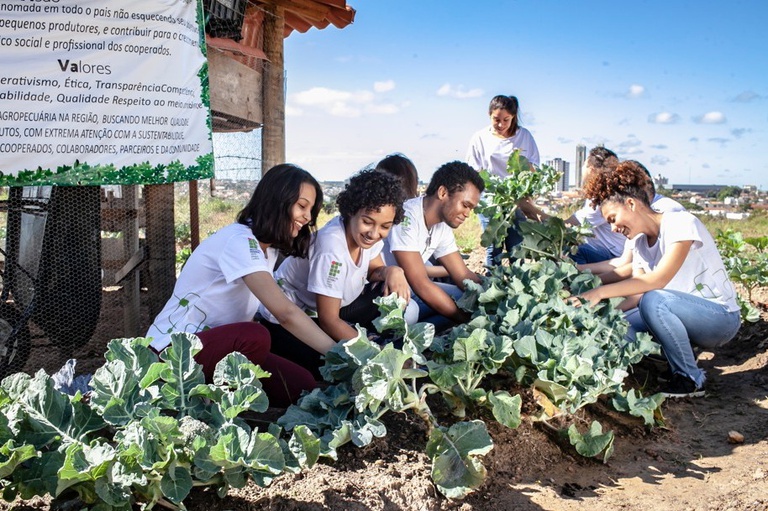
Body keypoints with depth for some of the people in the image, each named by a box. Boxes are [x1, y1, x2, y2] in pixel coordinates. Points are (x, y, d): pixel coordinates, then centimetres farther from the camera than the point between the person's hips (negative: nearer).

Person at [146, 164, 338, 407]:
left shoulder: (267, 247, 9)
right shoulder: (239, 241, -23)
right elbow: (285, 312, -32)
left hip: (220, 345, 9)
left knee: (301, 385, -10)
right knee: (255, 336, -37)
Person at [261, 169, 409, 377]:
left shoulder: (364, 233, -12)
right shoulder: (332, 247, -33)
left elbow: (374, 271, 5)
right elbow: (328, 320, -28)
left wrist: (392, 271, -20)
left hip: (332, 305, 7)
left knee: (395, 296, -11)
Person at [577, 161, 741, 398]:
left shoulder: (681, 223, -18)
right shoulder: (639, 242, 5)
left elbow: (658, 280, -30)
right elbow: (637, 293, -4)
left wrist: (601, 292, -33)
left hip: (721, 317, -7)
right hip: (683, 315, 7)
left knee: (654, 301, -34)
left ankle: (691, 380, -14)